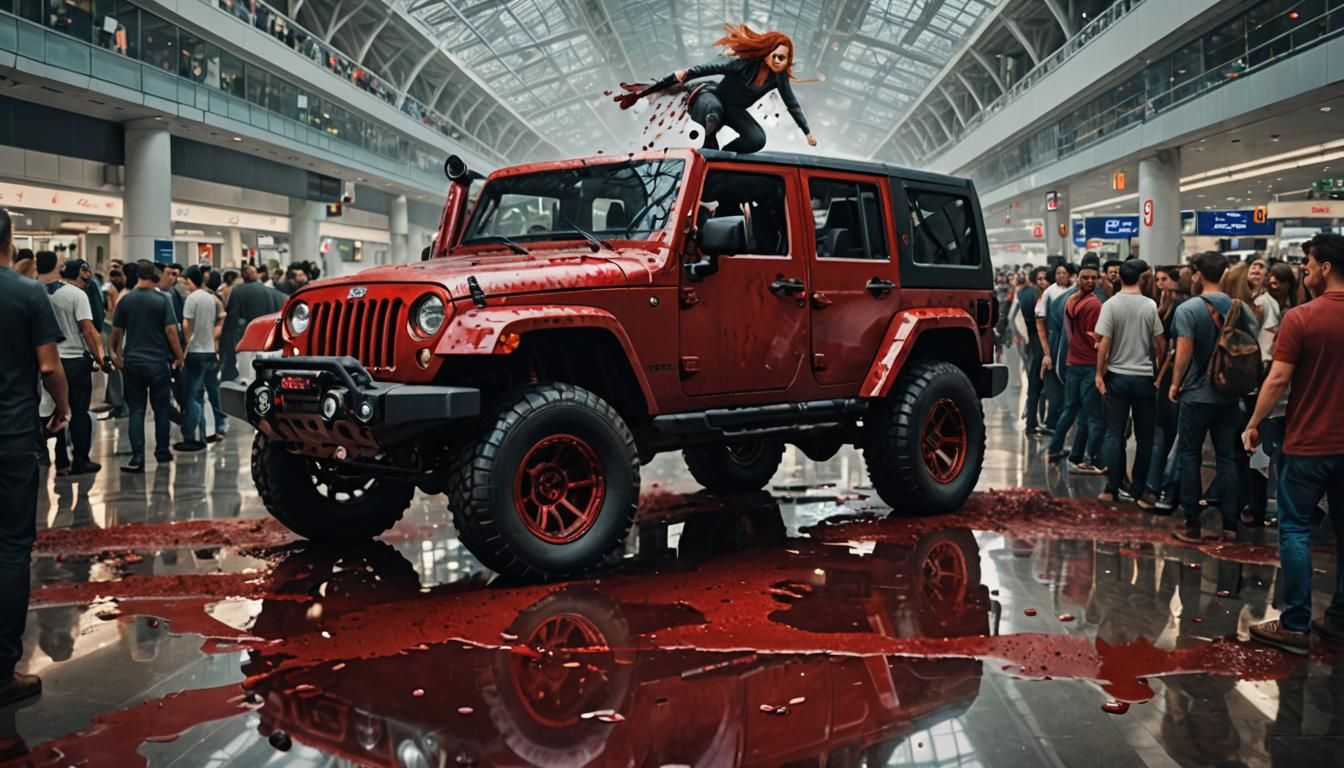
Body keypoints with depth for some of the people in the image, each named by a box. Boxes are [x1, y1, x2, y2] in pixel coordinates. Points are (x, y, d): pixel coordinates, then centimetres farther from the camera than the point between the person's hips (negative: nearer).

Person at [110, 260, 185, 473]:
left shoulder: (125, 300, 2)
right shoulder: (162, 300, -7)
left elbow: (117, 331, 8)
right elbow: (170, 330, -11)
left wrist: (116, 353, 24)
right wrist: (179, 357, -1)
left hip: (132, 361, 2)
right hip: (158, 361, -2)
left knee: (136, 409, 3)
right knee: (161, 408, 11)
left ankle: (137, 457, -7)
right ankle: (162, 452, 20)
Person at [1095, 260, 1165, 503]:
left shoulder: (1111, 305, -7)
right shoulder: (1150, 306, -5)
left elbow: (1104, 344, -9)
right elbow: (1161, 343, -1)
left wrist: (1100, 374, 0)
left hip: (1117, 376, 0)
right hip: (1144, 376, 0)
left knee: (1114, 433, 5)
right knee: (1144, 436, 9)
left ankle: (1113, 489, 1)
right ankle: (1137, 490, 11)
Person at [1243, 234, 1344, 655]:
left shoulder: (1301, 317, -14)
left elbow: (1278, 379, -15)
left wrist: (1254, 424, -3)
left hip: (1308, 444, -5)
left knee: (1294, 531, 2)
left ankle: (1295, 624, 3)